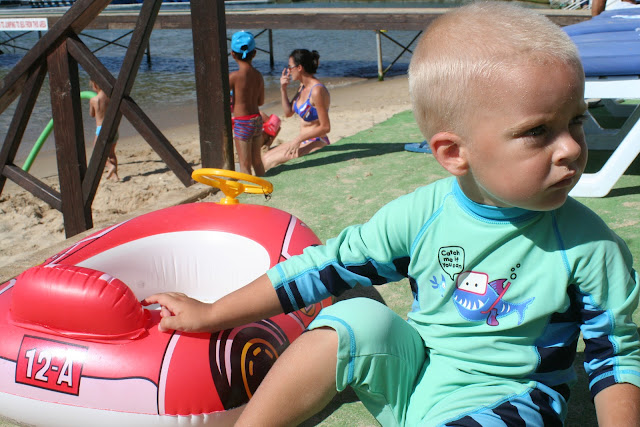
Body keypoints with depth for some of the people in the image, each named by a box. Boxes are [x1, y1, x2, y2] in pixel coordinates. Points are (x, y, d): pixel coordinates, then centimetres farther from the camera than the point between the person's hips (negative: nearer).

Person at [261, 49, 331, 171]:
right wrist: (283, 89, 3)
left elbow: (325, 127, -22)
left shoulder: (317, 90, -22)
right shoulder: (303, 86, 7)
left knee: (270, 162, -18)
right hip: (303, 142, 9)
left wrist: (299, 139, -19)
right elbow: (288, 112, 15)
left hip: (316, 144, -9)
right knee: (265, 158, 4)